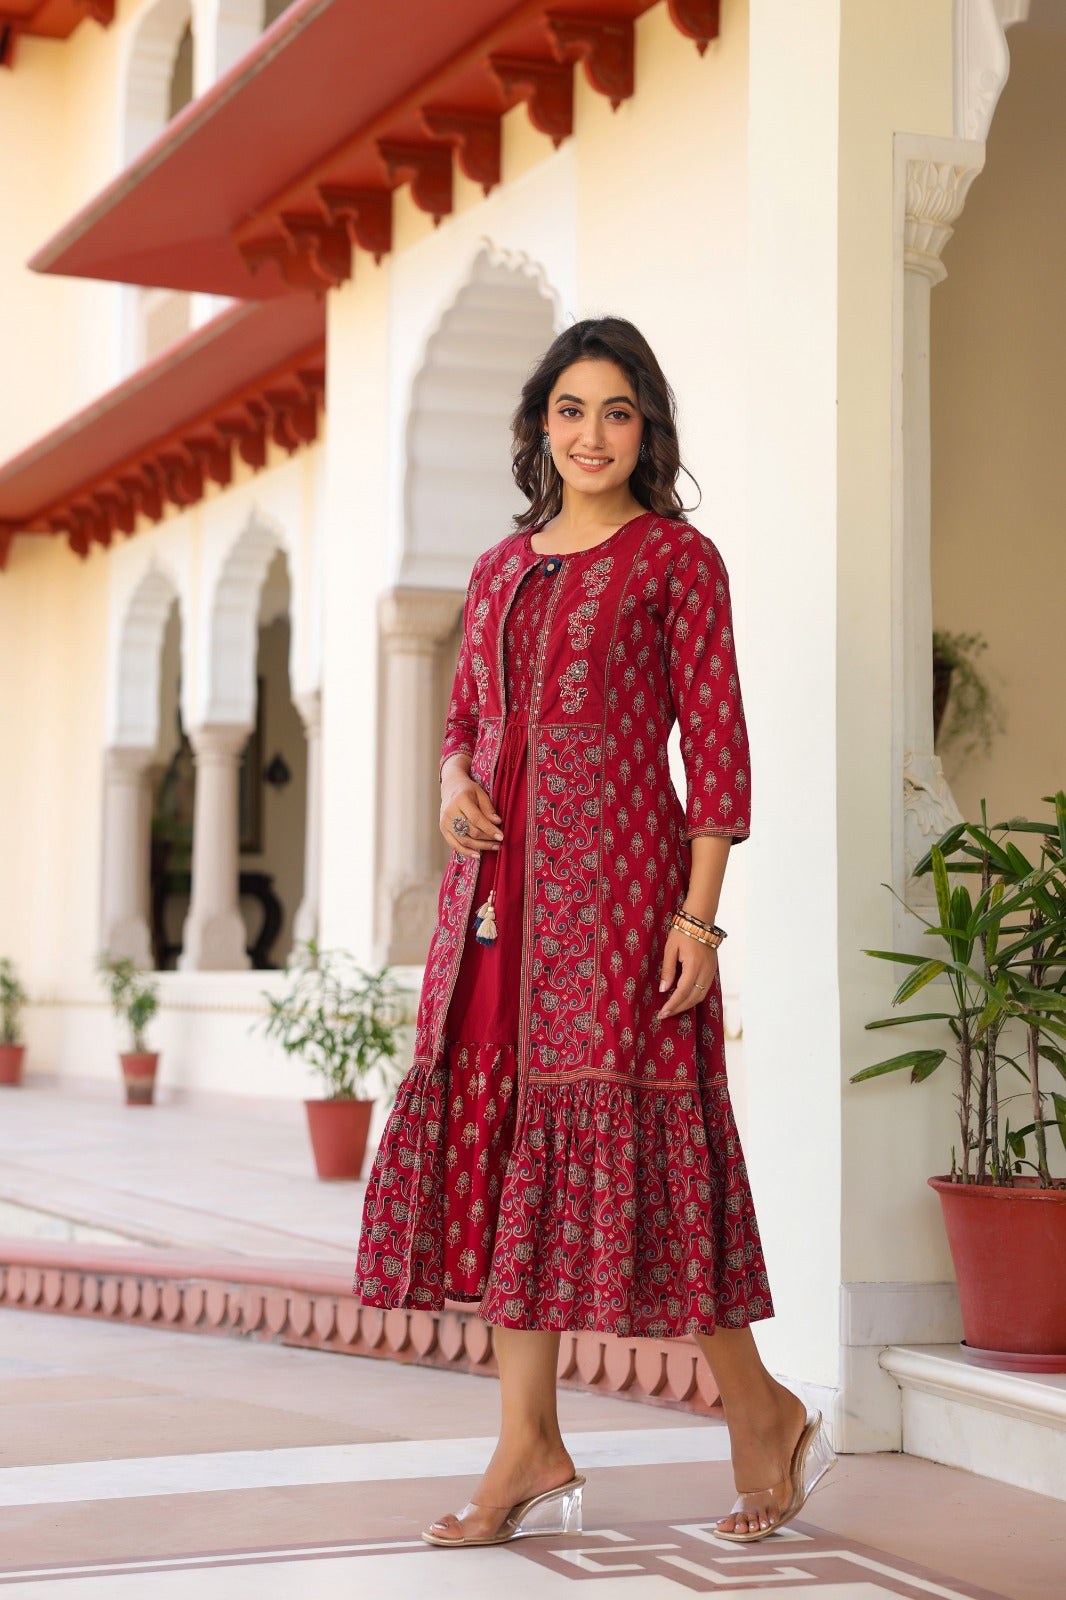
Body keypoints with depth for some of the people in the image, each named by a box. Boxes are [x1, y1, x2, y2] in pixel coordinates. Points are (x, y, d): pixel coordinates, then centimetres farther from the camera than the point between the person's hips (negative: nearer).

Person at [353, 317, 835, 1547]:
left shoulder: (677, 559, 0)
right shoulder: (500, 568, 17)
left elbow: (716, 745, -5)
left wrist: (699, 913, -12)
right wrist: (453, 781, 0)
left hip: (614, 879, -6)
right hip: (499, 884, 6)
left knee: (615, 1137, -7)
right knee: (499, 1137, 3)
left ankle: (764, 1412, 11)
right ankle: (531, 1452, 10)